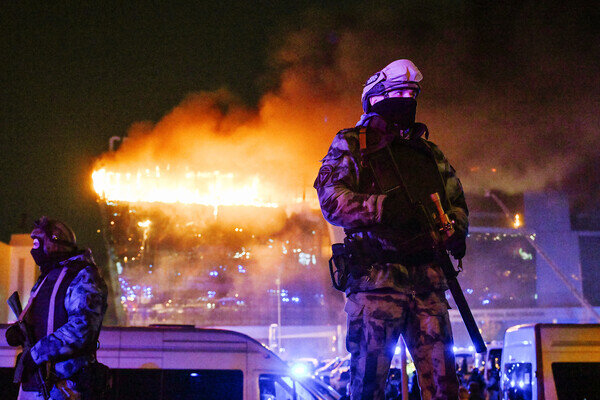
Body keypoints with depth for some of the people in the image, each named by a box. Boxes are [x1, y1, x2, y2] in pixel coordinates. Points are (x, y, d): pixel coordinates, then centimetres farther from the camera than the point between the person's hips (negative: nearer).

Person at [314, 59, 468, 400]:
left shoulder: (430, 153, 23)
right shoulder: (350, 147, 7)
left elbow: (457, 201, 27)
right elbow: (332, 199, -8)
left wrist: (456, 231, 3)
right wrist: (382, 207, -22)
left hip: (428, 281, 4)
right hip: (376, 279, -4)